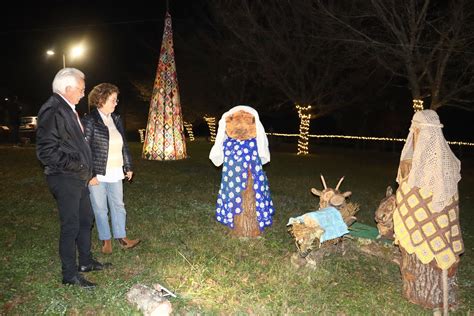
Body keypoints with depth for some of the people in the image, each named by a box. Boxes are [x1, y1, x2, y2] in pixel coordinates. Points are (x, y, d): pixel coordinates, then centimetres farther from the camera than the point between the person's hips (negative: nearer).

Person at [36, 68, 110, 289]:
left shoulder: (68, 109, 13)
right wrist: (76, 167, -18)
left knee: (86, 219, 18)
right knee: (70, 226, -1)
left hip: (78, 178, 10)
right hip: (65, 179, -10)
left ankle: (86, 262, 34)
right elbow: (46, 150, -23)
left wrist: (84, 168, 14)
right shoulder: (52, 110, -17)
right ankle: (69, 274, 13)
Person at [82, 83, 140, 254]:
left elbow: (123, 145, 14)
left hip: (115, 173, 6)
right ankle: (106, 240, 21)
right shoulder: (89, 121, -11)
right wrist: (90, 174, -16)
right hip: (97, 175, -5)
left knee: (118, 206, 11)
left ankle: (122, 238, 22)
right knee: (100, 208, 8)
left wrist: (128, 167, 13)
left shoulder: (116, 119, 7)